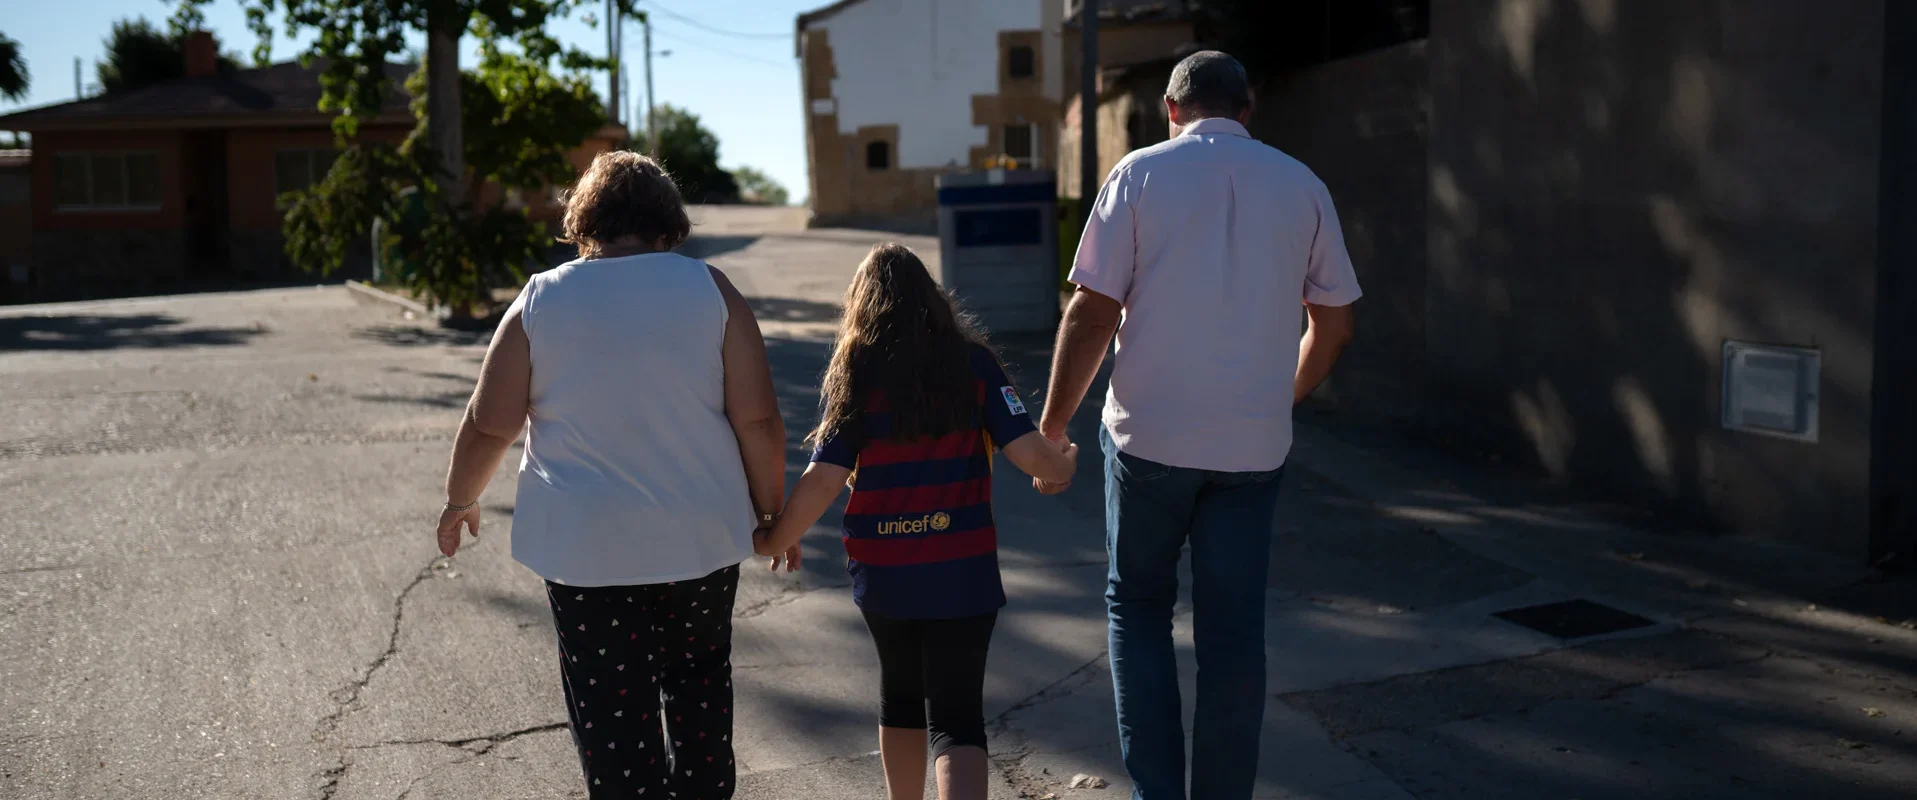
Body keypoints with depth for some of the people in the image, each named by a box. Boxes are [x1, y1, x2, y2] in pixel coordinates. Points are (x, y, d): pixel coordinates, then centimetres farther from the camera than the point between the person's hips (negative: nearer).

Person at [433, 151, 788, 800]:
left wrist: (460, 501, 16)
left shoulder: (540, 300, -3)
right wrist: (770, 508, 5)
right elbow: (757, 417, -7)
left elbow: (488, 426, -1)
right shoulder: (709, 289, -3)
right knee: (699, 688, 22)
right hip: (703, 538, 2)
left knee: (615, 719, 7)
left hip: (586, 550, -1)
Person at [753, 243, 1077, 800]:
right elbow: (1030, 453, -8)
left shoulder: (854, 372, -3)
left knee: (900, 693, 24)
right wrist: (1063, 465, 14)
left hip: (881, 571, 2)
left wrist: (777, 540, 6)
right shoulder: (973, 362, -3)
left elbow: (824, 480, -9)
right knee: (956, 716, 2)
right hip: (962, 569, -1)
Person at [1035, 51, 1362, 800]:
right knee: (1233, 631, 11)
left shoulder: (1140, 174, -3)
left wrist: (1052, 426, 1)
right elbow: (1334, 324, 11)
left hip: (1149, 435, -2)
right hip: (1253, 443, 2)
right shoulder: (1302, 185, 6)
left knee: (1137, 606, 15)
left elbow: (1091, 314, -7)